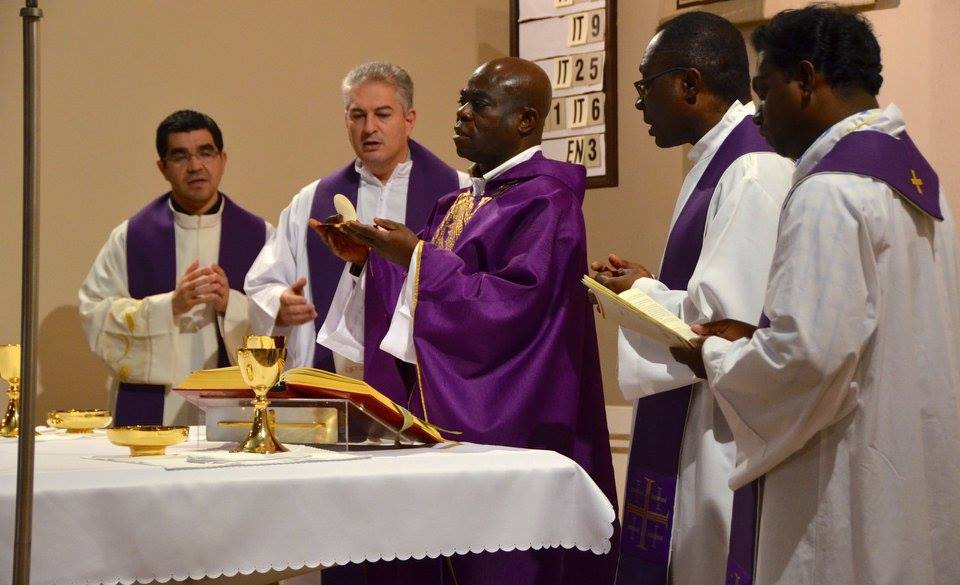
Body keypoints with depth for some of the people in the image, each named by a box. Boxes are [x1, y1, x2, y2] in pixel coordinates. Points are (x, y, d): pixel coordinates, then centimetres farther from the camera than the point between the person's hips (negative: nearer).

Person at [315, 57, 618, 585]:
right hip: (438, 413, 9)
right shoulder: (460, 201, 16)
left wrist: (418, 257, -19)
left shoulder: (545, 202, -11)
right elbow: (419, 296, 19)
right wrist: (371, 257, 4)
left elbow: (512, 306, -22)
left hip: (500, 427, -9)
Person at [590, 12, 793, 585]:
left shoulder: (752, 173, -19)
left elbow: (727, 317, -24)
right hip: (686, 429, 10)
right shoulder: (718, 162, 12)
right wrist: (650, 285, 6)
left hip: (723, 437, -10)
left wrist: (640, 295, -9)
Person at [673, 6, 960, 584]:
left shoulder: (829, 192, -18)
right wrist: (756, 335, 12)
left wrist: (717, 358, -7)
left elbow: (809, 355, -24)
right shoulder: (913, 174, 12)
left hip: (855, 491, -9)